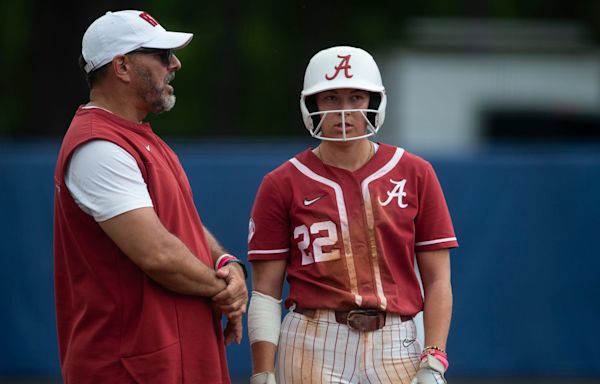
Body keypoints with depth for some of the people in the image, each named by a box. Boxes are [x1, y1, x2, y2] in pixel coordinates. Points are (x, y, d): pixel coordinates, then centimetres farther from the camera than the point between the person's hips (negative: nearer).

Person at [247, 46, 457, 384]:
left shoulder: (414, 174, 8)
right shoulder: (282, 185, 5)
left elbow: (438, 280, 6)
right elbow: (265, 292, 3)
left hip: (396, 348, 1)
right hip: (312, 348, -1)